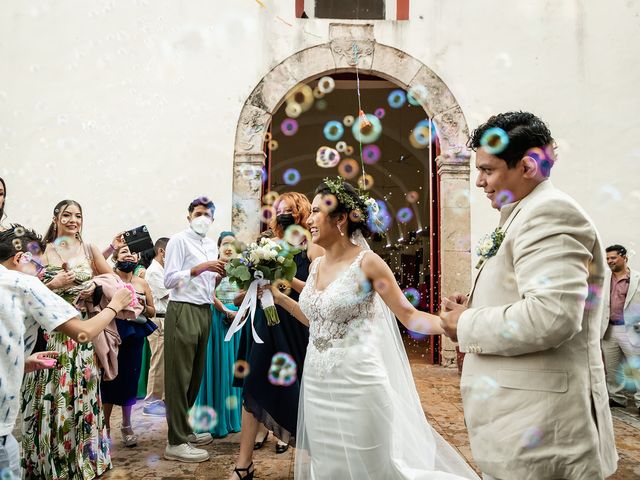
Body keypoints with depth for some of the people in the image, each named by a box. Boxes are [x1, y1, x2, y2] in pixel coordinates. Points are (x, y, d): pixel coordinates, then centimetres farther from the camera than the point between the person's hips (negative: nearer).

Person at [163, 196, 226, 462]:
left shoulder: (212, 245, 18)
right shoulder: (179, 241, -4)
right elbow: (169, 280, -12)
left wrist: (219, 276, 2)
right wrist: (199, 268, -21)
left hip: (204, 311, 8)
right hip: (183, 311, -8)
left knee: (195, 375, 13)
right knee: (179, 377, -4)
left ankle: (185, 430, 26)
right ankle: (176, 443, 2)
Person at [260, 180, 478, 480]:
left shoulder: (367, 262, -12)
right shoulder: (316, 266, 7)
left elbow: (409, 315, -12)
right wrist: (278, 297, 17)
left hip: (356, 382, -6)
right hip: (316, 382, 6)